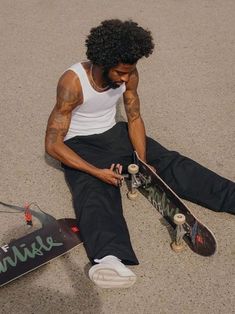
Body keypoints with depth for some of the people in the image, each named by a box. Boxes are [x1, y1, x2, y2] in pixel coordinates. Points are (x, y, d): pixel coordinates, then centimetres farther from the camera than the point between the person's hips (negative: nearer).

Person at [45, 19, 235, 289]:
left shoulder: (129, 75, -10)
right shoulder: (72, 82, -25)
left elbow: (134, 118, 3)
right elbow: (52, 144, -23)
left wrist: (143, 161, -12)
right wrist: (97, 172, -30)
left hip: (114, 134, 5)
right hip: (80, 145, -5)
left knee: (171, 162, -12)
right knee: (94, 193, -35)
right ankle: (109, 258, -58)